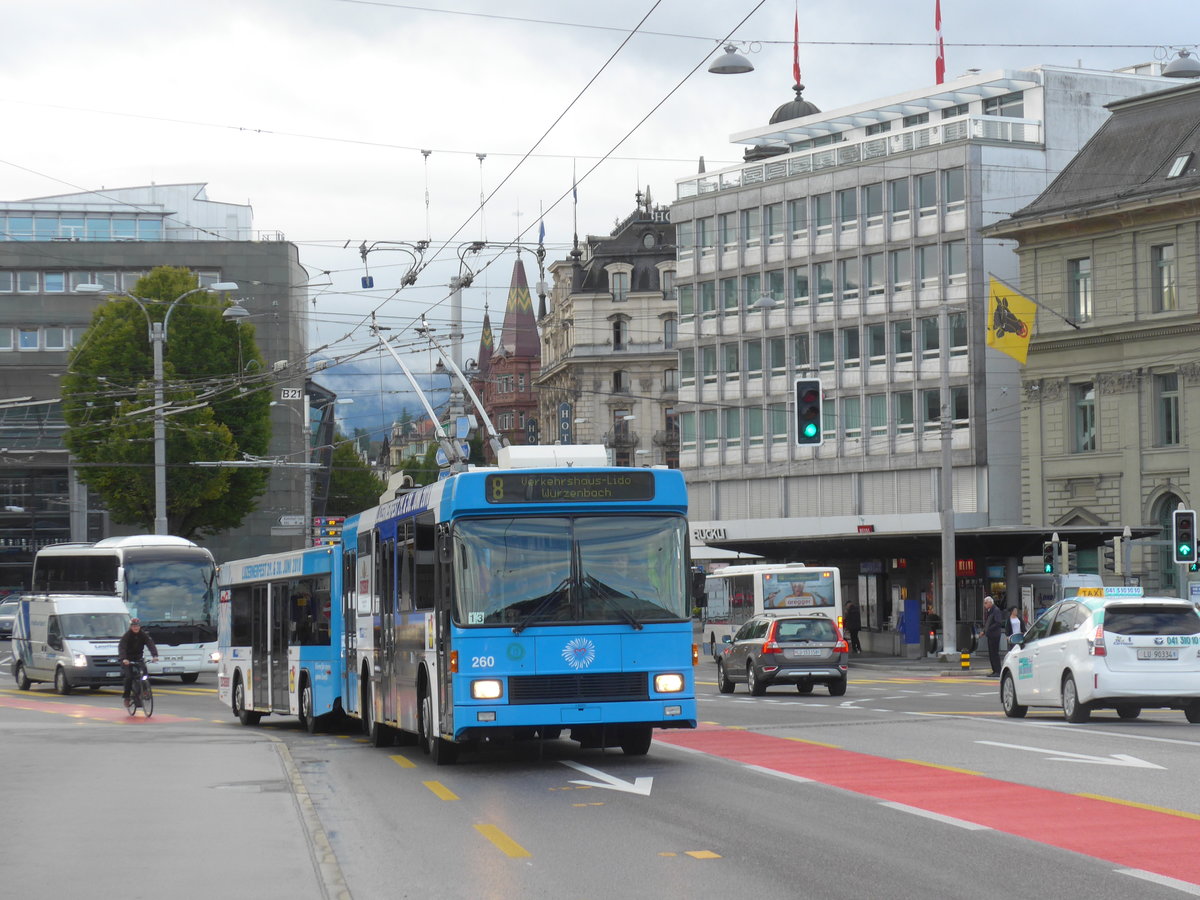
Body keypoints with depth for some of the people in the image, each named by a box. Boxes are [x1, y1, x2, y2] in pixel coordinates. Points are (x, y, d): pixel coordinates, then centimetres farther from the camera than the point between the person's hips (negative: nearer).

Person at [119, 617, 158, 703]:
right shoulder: (126, 636, -14)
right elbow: (121, 647, -27)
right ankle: (127, 696, -6)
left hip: (138, 657, 3)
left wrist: (155, 655, -36)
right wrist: (124, 659, -45)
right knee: (129, 677, -20)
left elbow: (151, 644, -17)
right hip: (127, 659, -3)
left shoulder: (143, 635, -5)